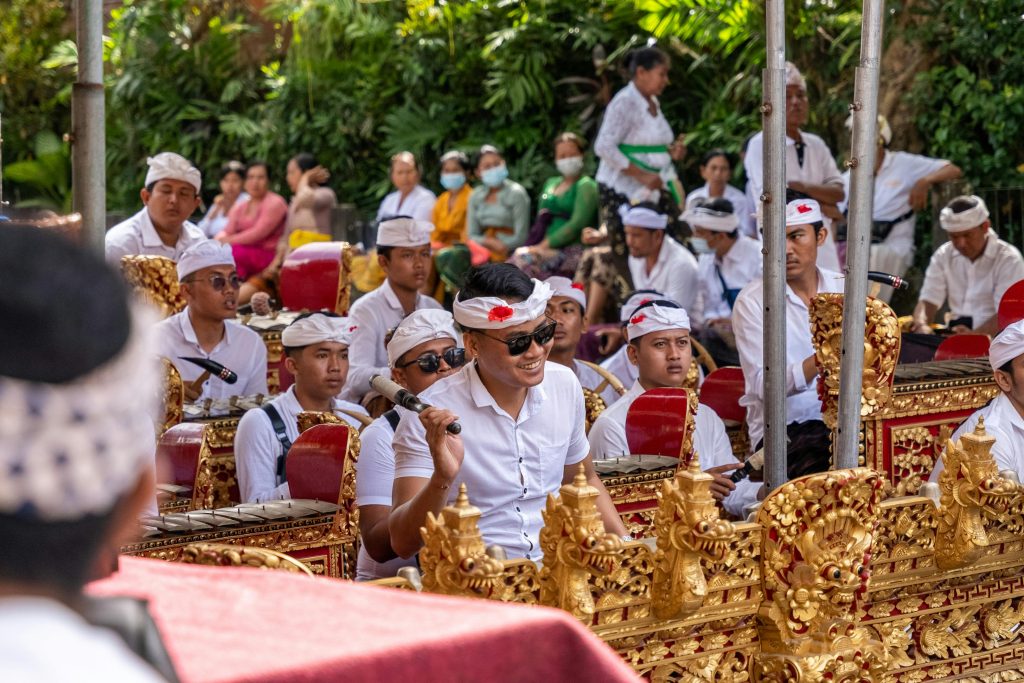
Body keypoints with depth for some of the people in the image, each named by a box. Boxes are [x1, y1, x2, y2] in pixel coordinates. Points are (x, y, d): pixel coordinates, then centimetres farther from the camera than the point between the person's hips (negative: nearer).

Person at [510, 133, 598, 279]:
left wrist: (544, 245, -17)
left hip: (572, 251, -6)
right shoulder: (550, 184, 23)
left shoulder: (586, 186, 0)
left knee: (526, 258, -29)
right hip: (551, 249, 6)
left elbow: (577, 225, -12)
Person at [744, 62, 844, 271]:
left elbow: (838, 192, 5)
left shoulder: (816, 145, 16)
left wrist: (802, 188, -12)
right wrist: (820, 206, -5)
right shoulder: (761, 145, -4)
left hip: (823, 250, 6)